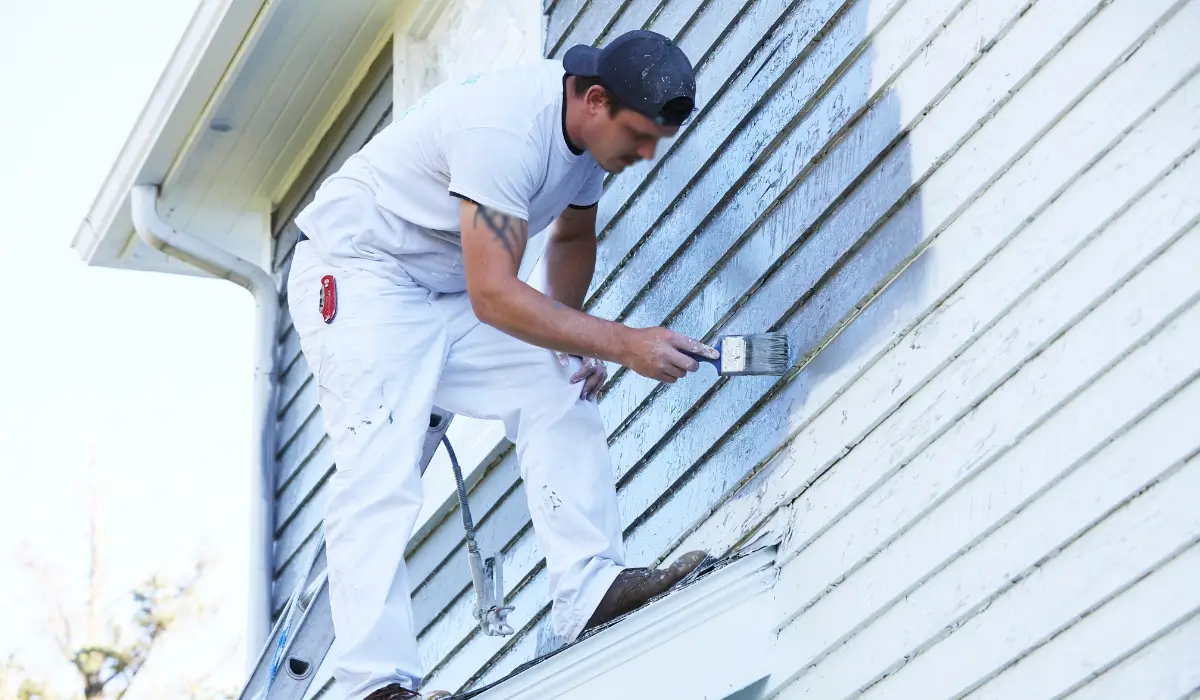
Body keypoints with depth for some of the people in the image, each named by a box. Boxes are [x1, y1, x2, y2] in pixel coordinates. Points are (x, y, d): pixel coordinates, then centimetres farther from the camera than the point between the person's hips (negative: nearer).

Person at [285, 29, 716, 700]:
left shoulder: (594, 129, -3)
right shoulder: (505, 129, -32)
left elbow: (572, 238, 16)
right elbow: (494, 295, -35)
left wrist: (571, 330, -3)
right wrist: (621, 342, -36)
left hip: (449, 290, 9)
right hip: (357, 274, -9)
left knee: (561, 393, -7)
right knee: (382, 469, -20)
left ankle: (591, 588, -12)